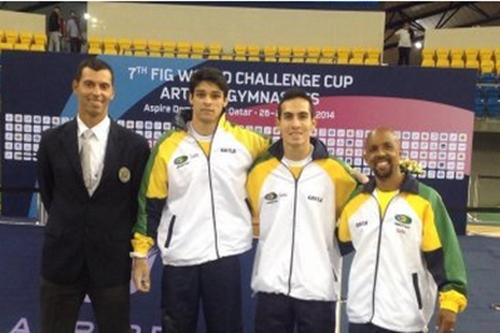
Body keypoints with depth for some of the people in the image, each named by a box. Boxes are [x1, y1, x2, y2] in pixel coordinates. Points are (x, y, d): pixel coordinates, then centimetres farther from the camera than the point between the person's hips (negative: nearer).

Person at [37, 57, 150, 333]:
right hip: (61, 260, 1)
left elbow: (140, 202, 3)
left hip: (112, 261, -1)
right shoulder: (52, 141, -1)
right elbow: (48, 194, 12)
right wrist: (66, 229, 12)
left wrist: (129, 246, 5)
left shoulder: (135, 145, -6)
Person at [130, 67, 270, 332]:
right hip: (179, 258, 0)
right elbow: (150, 204, 1)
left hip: (225, 255, 0)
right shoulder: (168, 145, -1)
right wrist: (140, 253, -1)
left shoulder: (246, 141, -1)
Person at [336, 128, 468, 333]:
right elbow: (340, 244, 18)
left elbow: (444, 253, -9)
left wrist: (450, 300, -17)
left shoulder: (425, 199, -8)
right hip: (361, 315, 4)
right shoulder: (355, 201, 5)